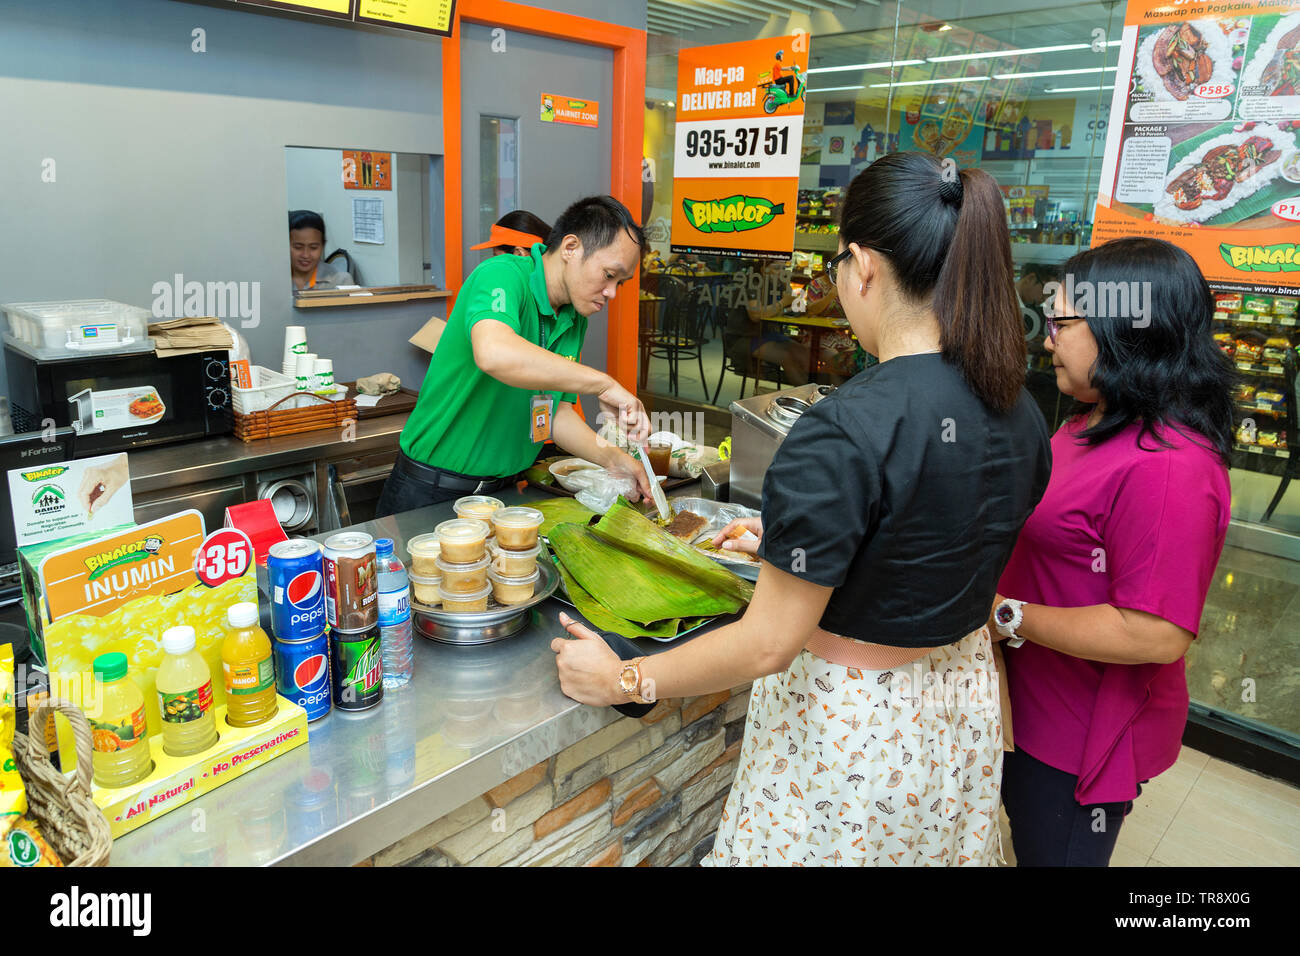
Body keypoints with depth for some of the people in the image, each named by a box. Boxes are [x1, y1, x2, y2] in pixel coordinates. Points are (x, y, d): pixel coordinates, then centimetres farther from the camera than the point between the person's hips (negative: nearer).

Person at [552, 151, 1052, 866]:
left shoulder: (845, 431, -30)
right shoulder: (1021, 415, -5)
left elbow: (768, 645, -25)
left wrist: (620, 681, -12)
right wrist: (792, 542, 18)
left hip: (852, 728, -7)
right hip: (964, 713, 8)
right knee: (926, 849, 27)